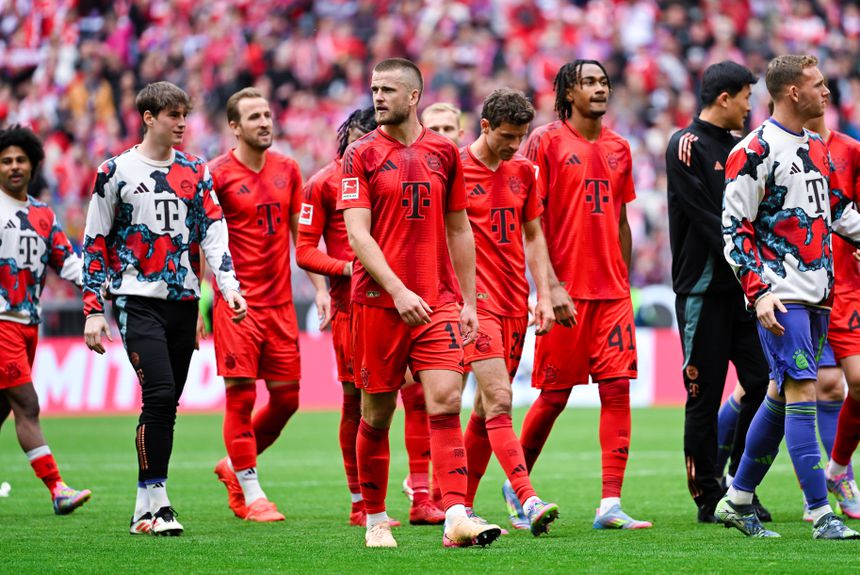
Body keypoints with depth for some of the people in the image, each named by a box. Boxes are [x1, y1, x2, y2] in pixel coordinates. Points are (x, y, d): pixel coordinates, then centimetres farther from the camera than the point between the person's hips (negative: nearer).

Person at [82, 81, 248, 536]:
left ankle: (149, 505, 13)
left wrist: (229, 286, -11)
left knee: (167, 404, 5)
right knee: (160, 396, -17)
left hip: (184, 302, 4)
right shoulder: (116, 172, 0)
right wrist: (93, 309, -3)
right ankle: (151, 504, -12)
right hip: (138, 301, -4)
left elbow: (213, 230, 5)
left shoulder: (196, 172, 11)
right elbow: (95, 243, 3)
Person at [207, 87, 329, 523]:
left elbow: (301, 234, 17)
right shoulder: (217, 175, -6)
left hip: (280, 302, 5)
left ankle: (235, 466, 26)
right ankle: (251, 494, 2)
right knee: (240, 395, -5)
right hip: (237, 302, -5)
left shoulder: (287, 170, 10)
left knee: (286, 396, 5)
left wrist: (320, 288, 10)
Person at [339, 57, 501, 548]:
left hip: (439, 300, 2)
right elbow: (357, 235, -8)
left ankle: (456, 517, -20)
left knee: (446, 400, -12)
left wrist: (469, 300, 12)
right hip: (379, 300, -2)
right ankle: (375, 520, 20)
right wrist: (398, 291, -19)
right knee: (377, 413, 5)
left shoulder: (444, 152, 9)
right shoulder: (362, 154, -1)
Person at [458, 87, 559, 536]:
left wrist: (544, 294, 11)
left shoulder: (523, 172, 12)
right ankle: (529, 502, -26)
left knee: (488, 406, 9)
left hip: (515, 303, 6)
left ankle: (462, 504, 18)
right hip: (476, 300, -6)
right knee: (499, 399, -16)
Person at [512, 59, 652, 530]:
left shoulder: (618, 148, 13)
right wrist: (552, 286, -16)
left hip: (612, 292, 5)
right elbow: (531, 222, -8)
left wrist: (624, 284, 15)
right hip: (566, 292, -5)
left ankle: (611, 504, -6)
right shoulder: (547, 142, -4)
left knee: (617, 389, -5)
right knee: (555, 394, 1)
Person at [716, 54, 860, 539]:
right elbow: (734, 227, -11)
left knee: (781, 395, 11)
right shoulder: (755, 151, -10)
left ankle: (737, 500, 21)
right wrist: (758, 292, -17)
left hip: (817, 295, 8)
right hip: (781, 295, -8)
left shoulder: (817, 149, 15)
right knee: (802, 394, -12)